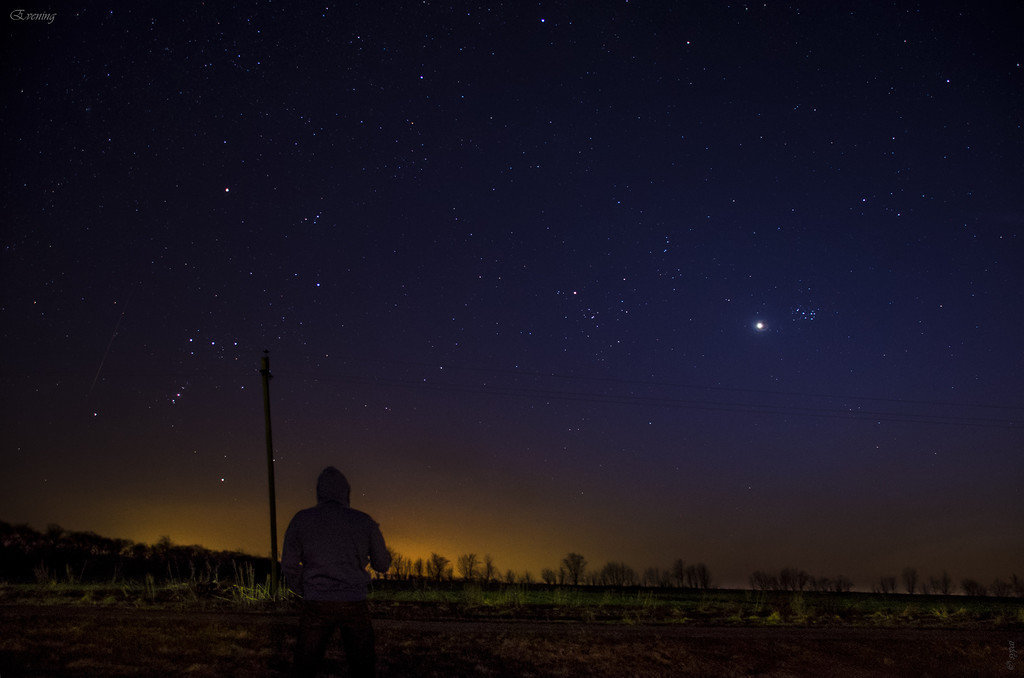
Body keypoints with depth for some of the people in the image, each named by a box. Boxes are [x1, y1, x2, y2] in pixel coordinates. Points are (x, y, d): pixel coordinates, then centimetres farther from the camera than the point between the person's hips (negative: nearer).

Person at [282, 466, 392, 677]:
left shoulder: (301, 520, 1)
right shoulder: (364, 521, 2)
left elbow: (289, 565, 3)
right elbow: (382, 564, 11)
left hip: (316, 604, 0)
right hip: (354, 604, 1)